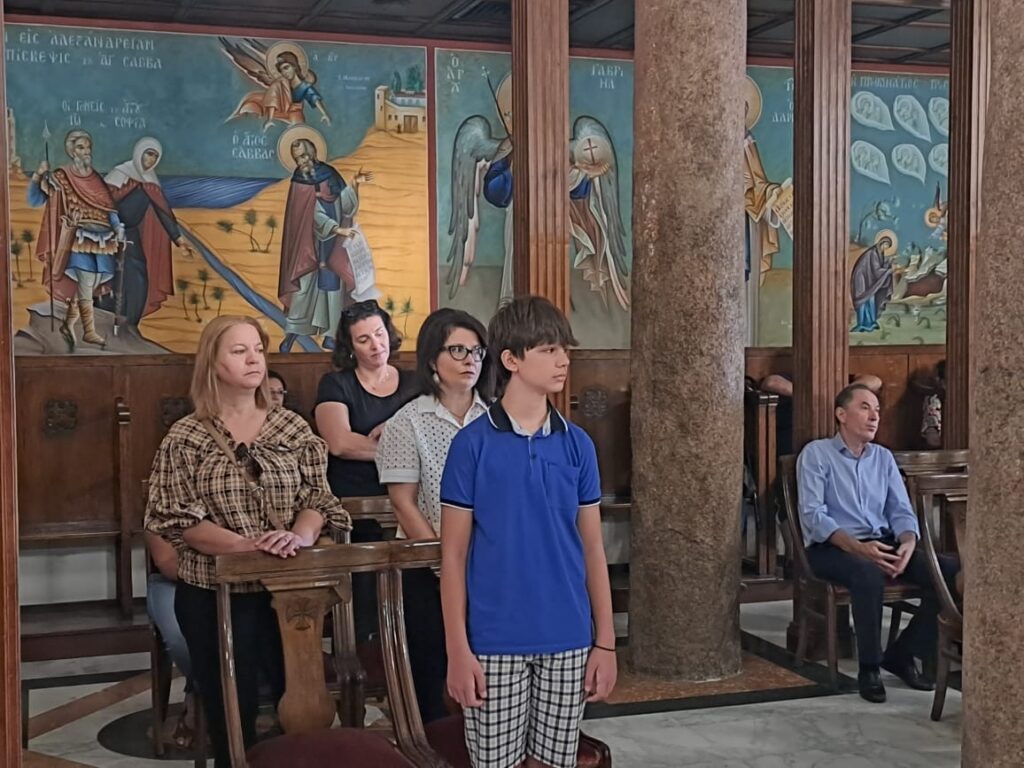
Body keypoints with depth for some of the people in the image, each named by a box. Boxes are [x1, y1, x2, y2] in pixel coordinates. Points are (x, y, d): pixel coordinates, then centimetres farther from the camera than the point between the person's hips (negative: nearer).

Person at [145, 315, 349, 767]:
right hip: (214, 594, -2)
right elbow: (178, 520, -9)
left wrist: (300, 536, -21)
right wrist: (245, 546, -22)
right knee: (231, 714, 9)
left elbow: (318, 499, 2)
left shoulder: (293, 428, 4)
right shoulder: (186, 438, -3)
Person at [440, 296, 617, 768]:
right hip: (495, 640, -3)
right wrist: (458, 649, -9)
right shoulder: (472, 444, -7)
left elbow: (592, 548, 7)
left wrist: (605, 641, 4)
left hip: (567, 640, 3)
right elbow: (453, 555, -5)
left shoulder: (577, 445, 3)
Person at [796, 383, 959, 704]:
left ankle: (903, 654, -4)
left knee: (950, 570, -17)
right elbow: (812, 515, -12)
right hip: (831, 547, -6)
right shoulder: (816, 454, -1)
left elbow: (901, 510, 10)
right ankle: (869, 667, -20)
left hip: (883, 543, 6)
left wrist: (908, 543, -14)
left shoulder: (883, 457, 17)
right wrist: (857, 547, -25)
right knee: (868, 573, -39)